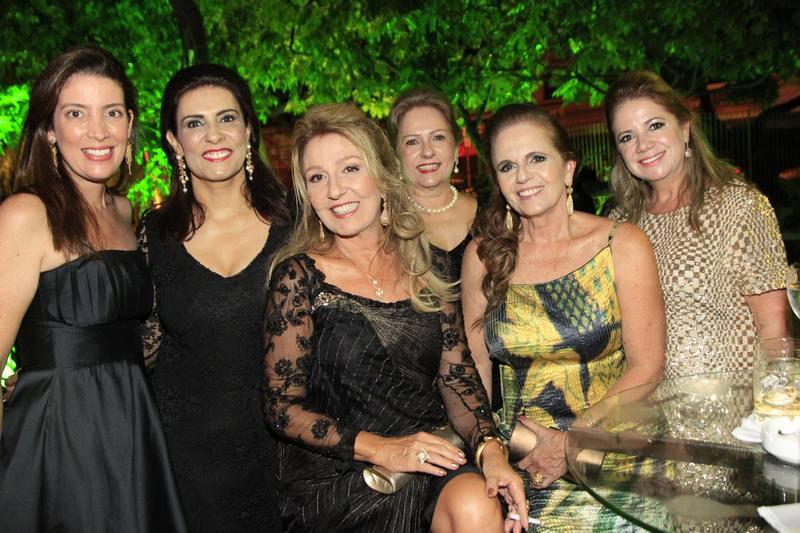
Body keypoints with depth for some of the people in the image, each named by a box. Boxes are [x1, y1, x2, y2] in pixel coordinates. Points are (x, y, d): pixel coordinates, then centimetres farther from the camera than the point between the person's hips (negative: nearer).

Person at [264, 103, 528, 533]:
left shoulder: (424, 264, 7)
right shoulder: (299, 275, -4)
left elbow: (457, 377, 7)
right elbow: (283, 407, -5)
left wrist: (489, 446, -11)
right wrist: (382, 449, -16)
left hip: (430, 461, 4)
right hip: (333, 478, -4)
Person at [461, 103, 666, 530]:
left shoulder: (623, 246, 0)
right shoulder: (483, 255, 5)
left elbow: (645, 366, -3)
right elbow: (473, 364, 7)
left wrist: (572, 443, -11)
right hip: (516, 452, 2)